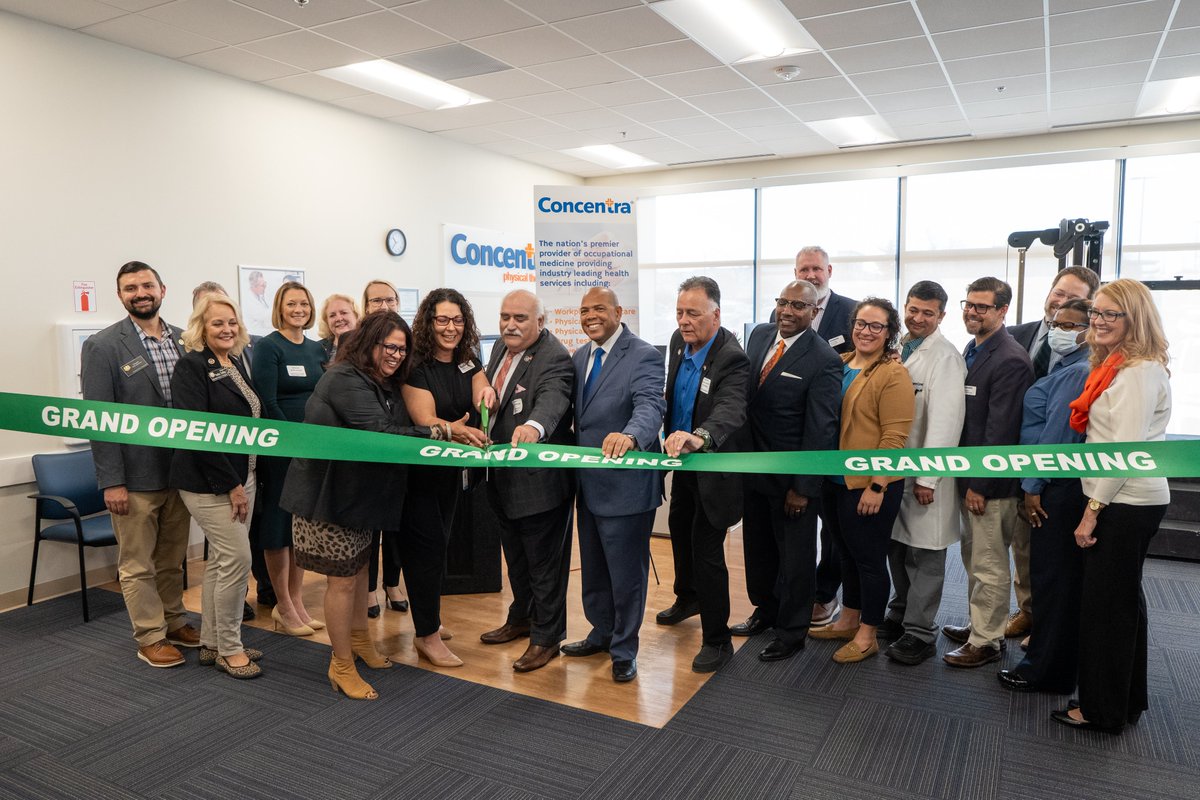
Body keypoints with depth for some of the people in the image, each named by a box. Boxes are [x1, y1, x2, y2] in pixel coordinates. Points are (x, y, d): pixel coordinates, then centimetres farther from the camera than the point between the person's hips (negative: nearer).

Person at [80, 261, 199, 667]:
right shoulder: (102, 347, -8)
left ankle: (173, 621, 33)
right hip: (135, 477, -4)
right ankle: (150, 638, 20)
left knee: (172, 558, 18)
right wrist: (112, 481, -14)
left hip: (180, 471, 5)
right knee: (137, 565, 8)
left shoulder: (183, 340, 6)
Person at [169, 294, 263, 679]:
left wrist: (244, 480, 11)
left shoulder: (237, 364, 11)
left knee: (221, 560, 13)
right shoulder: (191, 366, -12)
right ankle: (229, 648, 8)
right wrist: (230, 484, -19)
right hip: (208, 482, -8)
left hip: (241, 476, 8)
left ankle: (212, 643, 25)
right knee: (237, 558, -7)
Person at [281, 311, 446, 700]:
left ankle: (359, 638, 42)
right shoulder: (346, 381, -23)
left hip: (358, 490, 9)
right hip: (328, 492, -9)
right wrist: (435, 433, -30)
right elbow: (382, 434, -32)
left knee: (359, 566, 22)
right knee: (342, 577, 1)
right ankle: (341, 666, 16)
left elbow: (397, 427, 2)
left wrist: (446, 429, -12)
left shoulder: (386, 384, 8)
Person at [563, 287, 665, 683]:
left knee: (626, 572, 7)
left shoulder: (643, 356, -16)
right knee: (593, 568, 22)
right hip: (588, 482, 8)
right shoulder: (580, 357, 9)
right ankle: (602, 633, 43)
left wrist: (630, 436, -52)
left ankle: (624, 650, 26)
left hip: (625, 483, -8)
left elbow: (651, 405, -32)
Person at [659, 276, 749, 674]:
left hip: (713, 466, -8)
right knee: (679, 527, 25)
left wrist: (699, 437, -64)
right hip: (684, 460, 9)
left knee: (706, 548, -5)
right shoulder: (679, 341, -4)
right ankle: (688, 596, 51)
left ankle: (717, 640, 12)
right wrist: (671, 439, 12)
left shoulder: (733, 358, -28)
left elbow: (731, 411, -45)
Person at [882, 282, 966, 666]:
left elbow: (945, 421, -18)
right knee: (896, 546, 17)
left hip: (924, 474, -7)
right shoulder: (897, 349, 9)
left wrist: (927, 478, -18)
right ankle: (900, 614, 33)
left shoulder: (945, 357, -14)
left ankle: (919, 633, 14)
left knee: (925, 555, 3)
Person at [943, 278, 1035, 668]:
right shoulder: (972, 349, 11)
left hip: (991, 482, -9)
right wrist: (965, 479, 14)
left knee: (988, 564, 3)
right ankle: (979, 624, 34)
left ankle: (986, 641, 16)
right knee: (974, 558, 20)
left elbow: (1000, 430, -20)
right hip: (968, 475, 9)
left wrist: (980, 485, -18)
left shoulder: (1010, 361, -18)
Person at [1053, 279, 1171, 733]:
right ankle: (1128, 700, 32)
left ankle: (1103, 709, 14)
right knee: (1123, 599, 18)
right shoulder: (1116, 367, 13)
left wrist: (1093, 509, -18)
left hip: (1126, 503, -10)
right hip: (1126, 501, 10)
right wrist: (1096, 503, 13)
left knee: (1105, 604, 0)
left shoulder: (1139, 372, -17)